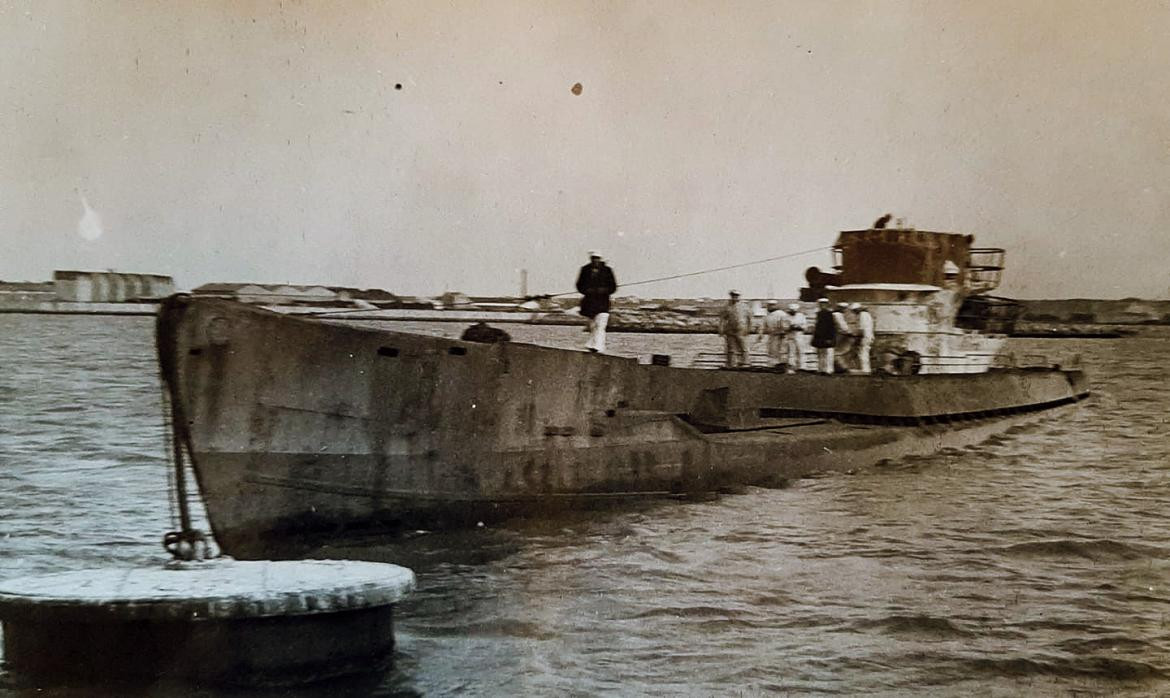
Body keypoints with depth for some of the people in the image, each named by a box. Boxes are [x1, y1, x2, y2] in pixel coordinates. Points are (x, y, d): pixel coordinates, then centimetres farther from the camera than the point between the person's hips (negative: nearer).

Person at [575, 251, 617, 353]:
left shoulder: (607, 270, 2)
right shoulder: (585, 270, 7)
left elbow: (613, 287, 4)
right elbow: (579, 286, 10)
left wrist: (604, 290, -14)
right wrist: (586, 290, -10)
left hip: (602, 303, -3)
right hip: (589, 301, 3)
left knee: (600, 325, -16)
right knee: (593, 326, 12)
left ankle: (597, 346, -25)